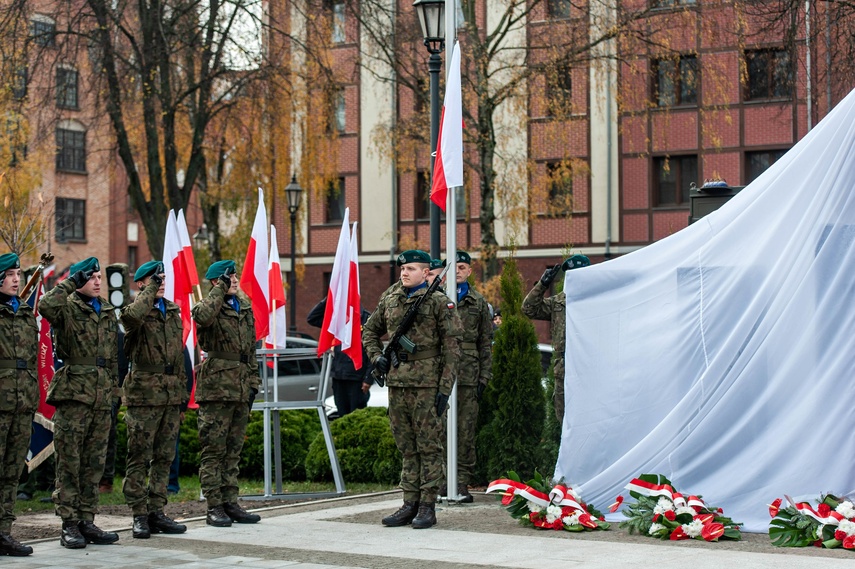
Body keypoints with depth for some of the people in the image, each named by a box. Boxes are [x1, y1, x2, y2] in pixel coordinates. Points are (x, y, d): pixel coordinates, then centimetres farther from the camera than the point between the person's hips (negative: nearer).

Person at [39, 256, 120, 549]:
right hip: (73, 393, -6)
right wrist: (71, 282, -16)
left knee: (94, 464, 8)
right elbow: (45, 305, -27)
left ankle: (87, 521, 14)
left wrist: (114, 390, 18)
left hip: (102, 397, 6)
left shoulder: (108, 311, 17)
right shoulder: (68, 308, -2)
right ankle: (69, 525, 0)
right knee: (69, 462, -3)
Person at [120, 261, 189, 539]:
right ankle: (139, 515, 1)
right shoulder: (138, 310, -3)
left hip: (171, 395, 6)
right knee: (139, 458, -3)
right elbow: (131, 316, -31)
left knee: (164, 458, 9)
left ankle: (156, 511, 16)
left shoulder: (173, 312, 17)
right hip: (144, 393, -6)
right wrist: (151, 289, -18)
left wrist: (182, 389, 18)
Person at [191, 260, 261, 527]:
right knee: (213, 451, -3)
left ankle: (230, 503, 17)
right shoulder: (211, 306, -5)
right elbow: (202, 316, -31)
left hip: (240, 390, 7)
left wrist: (253, 382, 17)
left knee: (233, 451, 12)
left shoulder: (245, 309, 17)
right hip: (216, 388, -7)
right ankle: (214, 507, 0)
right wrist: (220, 290, -21)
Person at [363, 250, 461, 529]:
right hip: (397, 381, 5)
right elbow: (369, 331, 27)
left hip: (427, 382, -5)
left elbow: (451, 348, -6)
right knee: (407, 447, 10)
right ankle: (410, 504, 15)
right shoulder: (389, 299, 11)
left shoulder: (439, 301, -4)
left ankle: (427, 506, 3)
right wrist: (376, 357, 9)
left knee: (429, 445, -1)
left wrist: (445, 388, -11)